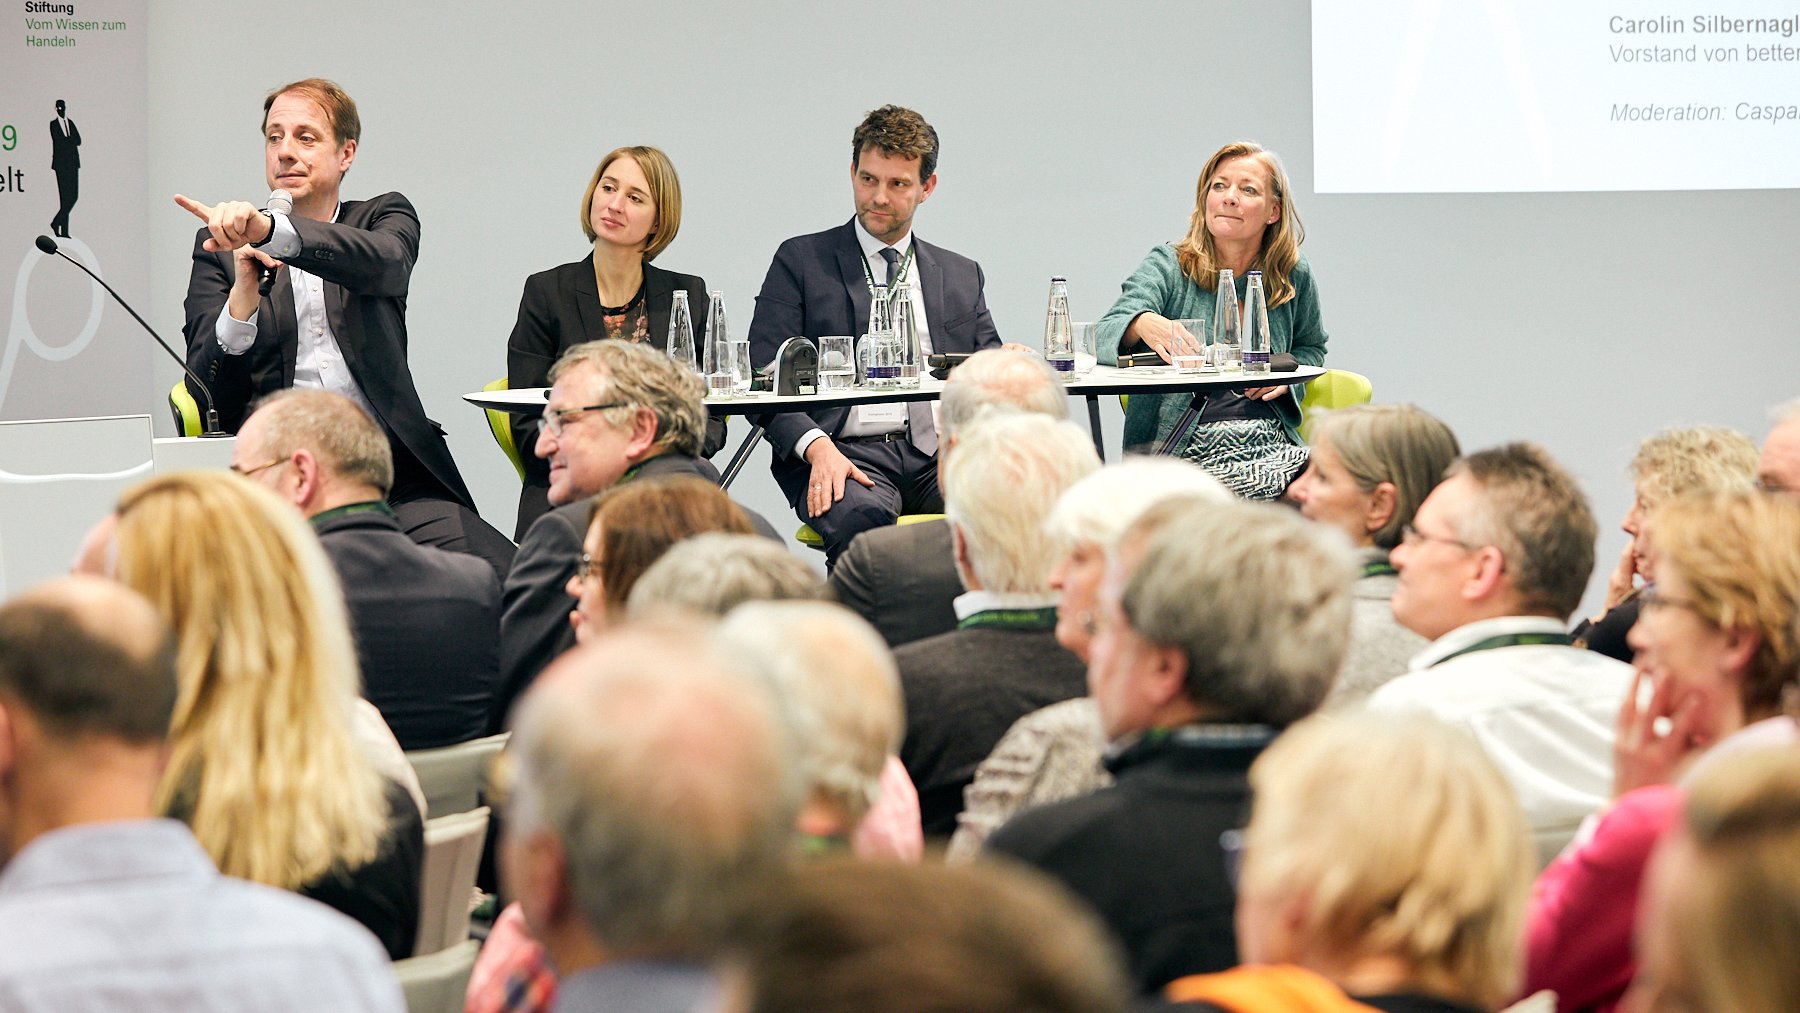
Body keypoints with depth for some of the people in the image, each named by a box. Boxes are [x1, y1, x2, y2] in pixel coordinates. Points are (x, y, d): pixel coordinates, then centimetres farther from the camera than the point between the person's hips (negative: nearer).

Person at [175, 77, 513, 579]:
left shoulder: (386, 217, 15)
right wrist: (244, 290, -15)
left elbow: (384, 263, -14)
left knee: (497, 571, -25)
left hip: (392, 470, 0)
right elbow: (209, 394, 3)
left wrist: (270, 229, -31)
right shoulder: (222, 248, 13)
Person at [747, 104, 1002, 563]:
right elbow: (763, 380, 3)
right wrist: (816, 446, -15)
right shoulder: (801, 261, 12)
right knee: (860, 517, -39)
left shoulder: (962, 275, 23)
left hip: (939, 456, 3)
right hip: (846, 453, -3)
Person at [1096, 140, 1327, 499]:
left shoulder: (1293, 277, 13)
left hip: (1272, 440, 4)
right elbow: (1105, 334, -13)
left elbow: (1311, 347, 33)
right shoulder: (1167, 267, 4)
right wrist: (1145, 325, -38)